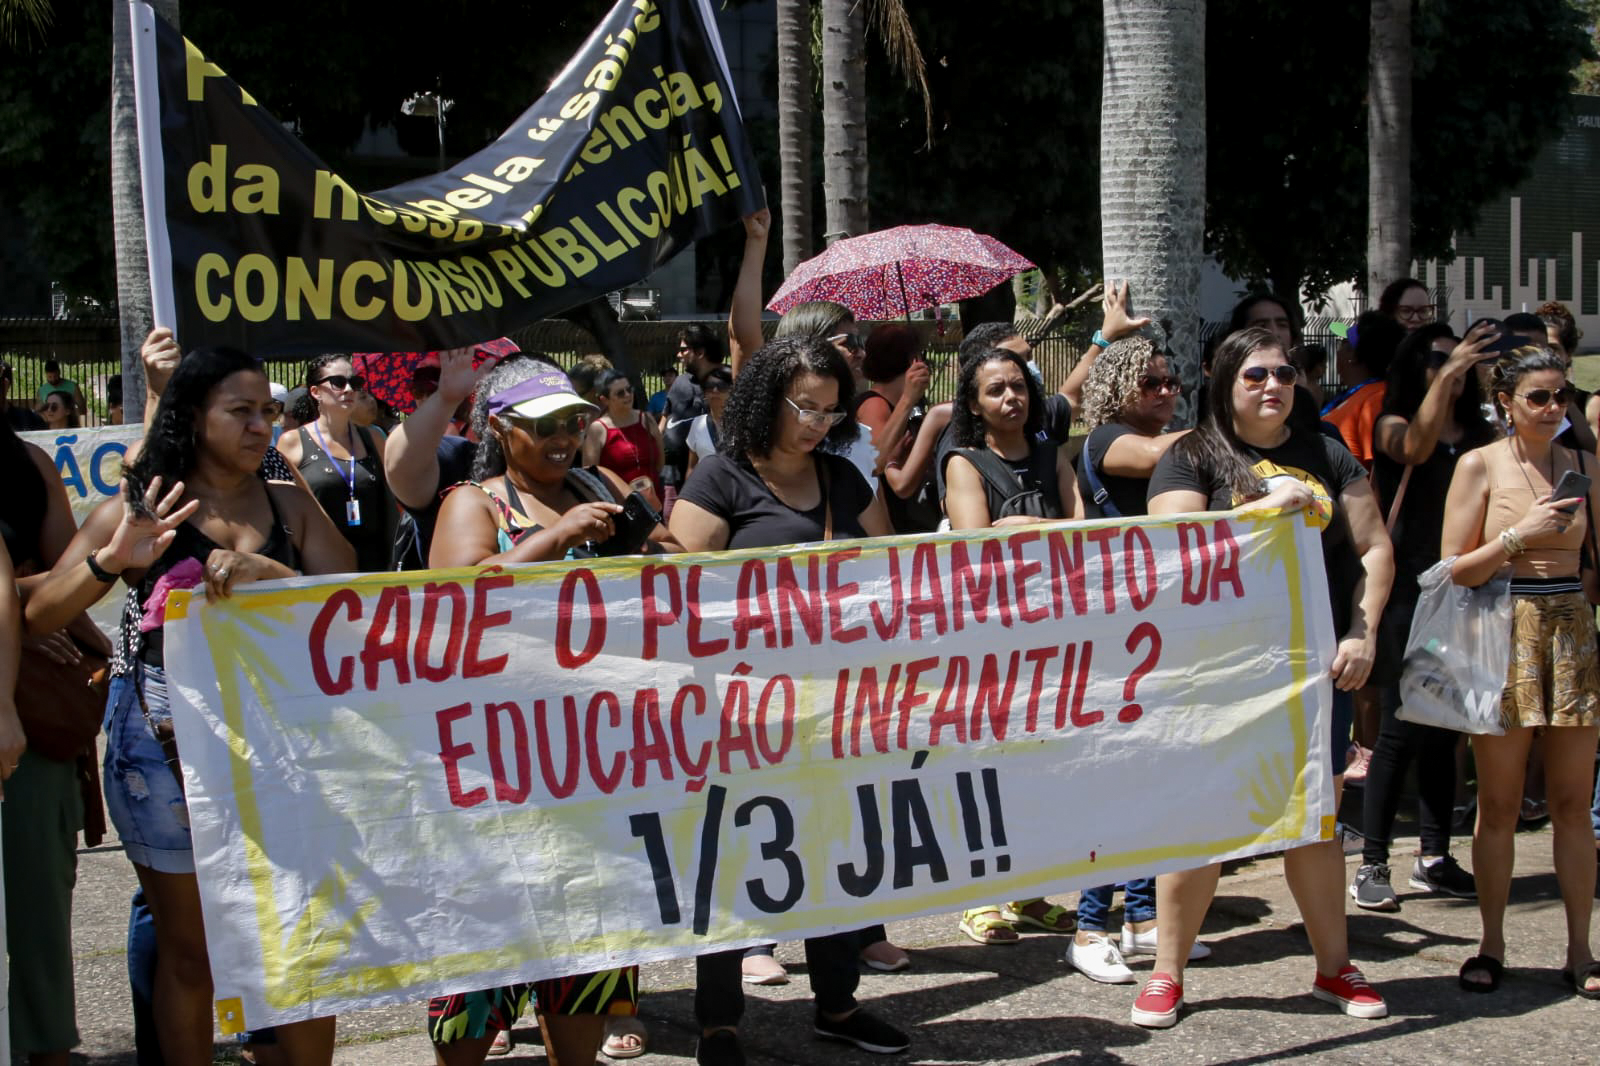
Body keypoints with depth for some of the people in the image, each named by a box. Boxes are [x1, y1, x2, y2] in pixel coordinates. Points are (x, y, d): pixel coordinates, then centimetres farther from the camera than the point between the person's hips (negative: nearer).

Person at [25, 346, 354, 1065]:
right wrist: (110, 560, -22)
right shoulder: (138, 512, 0)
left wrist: (265, 570, -22)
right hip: (164, 747, -2)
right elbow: (37, 616, -3)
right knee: (186, 951, 9)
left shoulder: (288, 506, 7)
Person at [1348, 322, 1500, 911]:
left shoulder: (1481, 431, 10)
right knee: (1403, 727, -5)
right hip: (1410, 590, -4)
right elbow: (1416, 447, -23)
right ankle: (1372, 865, 1)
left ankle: (1435, 857, 19)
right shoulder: (1393, 426, 0)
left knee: (1446, 728, 9)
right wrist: (1449, 373, -28)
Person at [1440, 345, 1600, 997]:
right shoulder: (1480, 465, -1)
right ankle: (1492, 945, 12)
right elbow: (1455, 569, -3)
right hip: (1505, 632, -3)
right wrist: (1520, 534, -15)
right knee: (1498, 802, 2)